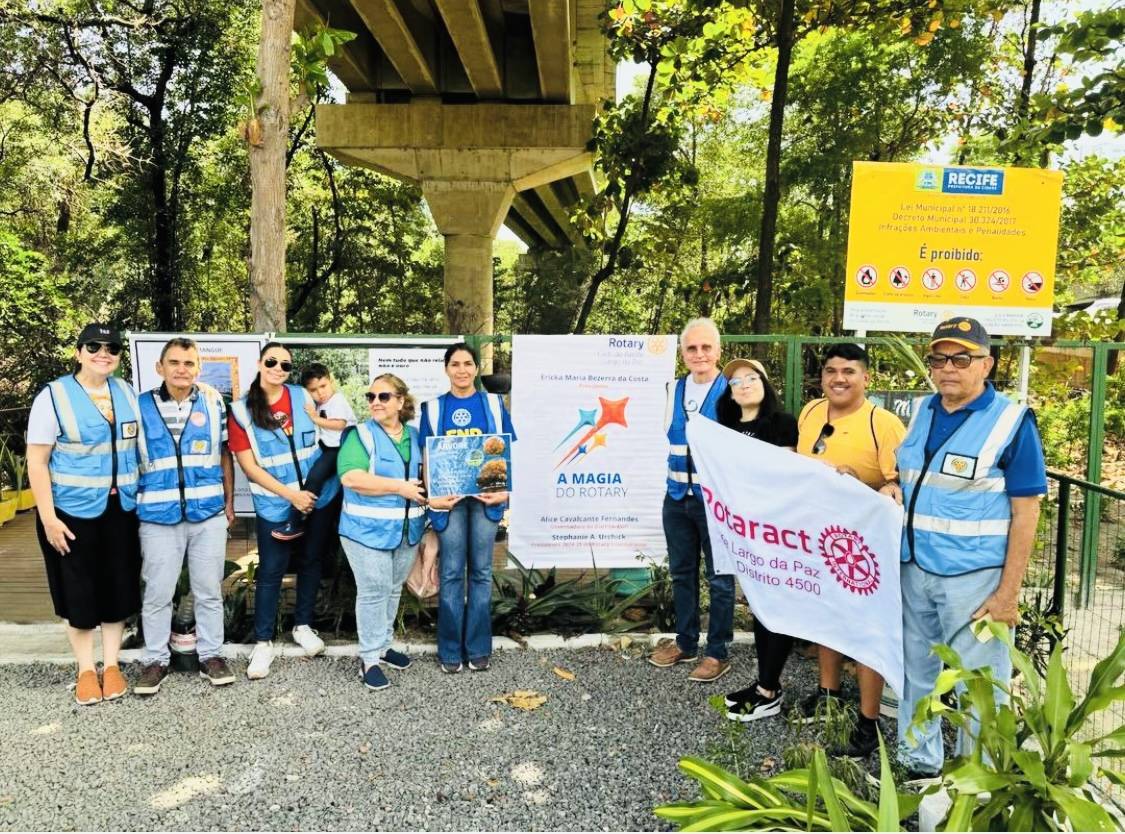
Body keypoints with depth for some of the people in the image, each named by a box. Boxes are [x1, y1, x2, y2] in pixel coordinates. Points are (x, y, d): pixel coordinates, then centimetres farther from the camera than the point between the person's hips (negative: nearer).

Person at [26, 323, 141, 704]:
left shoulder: (127, 392, 5)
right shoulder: (54, 395, -8)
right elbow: (36, 462, -10)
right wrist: (48, 518, -14)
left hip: (121, 509, 4)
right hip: (73, 511, -4)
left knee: (118, 587, 10)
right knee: (79, 591, 7)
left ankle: (111, 664, 25)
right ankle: (85, 669, 22)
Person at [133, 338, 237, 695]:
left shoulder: (213, 403, 3)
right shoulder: (141, 405, -1)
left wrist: (229, 501, 8)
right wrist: (131, 505, 1)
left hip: (209, 513, 1)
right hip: (159, 515, -1)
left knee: (209, 591, 10)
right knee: (157, 594, 8)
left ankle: (211, 655, 23)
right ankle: (154, 660, 23)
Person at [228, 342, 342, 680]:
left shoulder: (302, 396, 0)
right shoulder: (241, 410, -7)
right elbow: (249, 466, -8)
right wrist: (291, 495, -14)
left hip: (320, 496, 3)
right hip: (275, 504, -3)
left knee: (310, 562, 14)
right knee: (270, 571, 2)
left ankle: (302, 626, 31)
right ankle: (263, 642, 16)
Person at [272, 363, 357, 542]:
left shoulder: (337, 400, -9)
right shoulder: (318, 404, 15)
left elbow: (340, 424, -20)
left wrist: (316, 419, -15)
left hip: (338, 448, -10)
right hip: (325, 447, 10)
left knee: (314, 476, -23)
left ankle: (296, 523, -20)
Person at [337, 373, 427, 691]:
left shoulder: (414, 436, 9)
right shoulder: (361, 435, -8)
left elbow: (423, 473, 24)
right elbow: (351, 477, -23)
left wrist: (426, 492, 2)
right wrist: (400, 487, -21)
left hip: (407, 530, 6)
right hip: (368, 529, -5)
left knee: (393, 589, 16)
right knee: (374, 591, -3)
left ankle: (383, 644, 31)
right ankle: (369, 658, 10)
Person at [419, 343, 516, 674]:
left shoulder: (493, 403, 6)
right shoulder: (433, 408, 6)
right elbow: (426, 456, 4)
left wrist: (505, 489, -7)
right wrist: (430, 495, -8)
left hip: (485, 496, 0)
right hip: (449, 497, 0)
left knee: (481, 571, 7)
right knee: (451, 573, 4)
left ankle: (478, 648, 18)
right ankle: (450, 650, 15)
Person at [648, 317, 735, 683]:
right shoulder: (675, 389, 8)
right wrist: (677, 470, 9)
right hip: (677, 495, 6)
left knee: (719, 577, 5)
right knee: (681, 571, 16)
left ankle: (718, 652, 18)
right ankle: (685, 643, 31)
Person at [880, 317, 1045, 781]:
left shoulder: (1011, 421, -10)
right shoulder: (922, 411, 7)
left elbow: (1026, 512, -11)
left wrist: (1008, 593, -15)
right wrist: (896, 490, -2)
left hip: (974, 576, -6)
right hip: (914, 567, 6)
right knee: (917, 672, 17)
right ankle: (918, 764, 35)